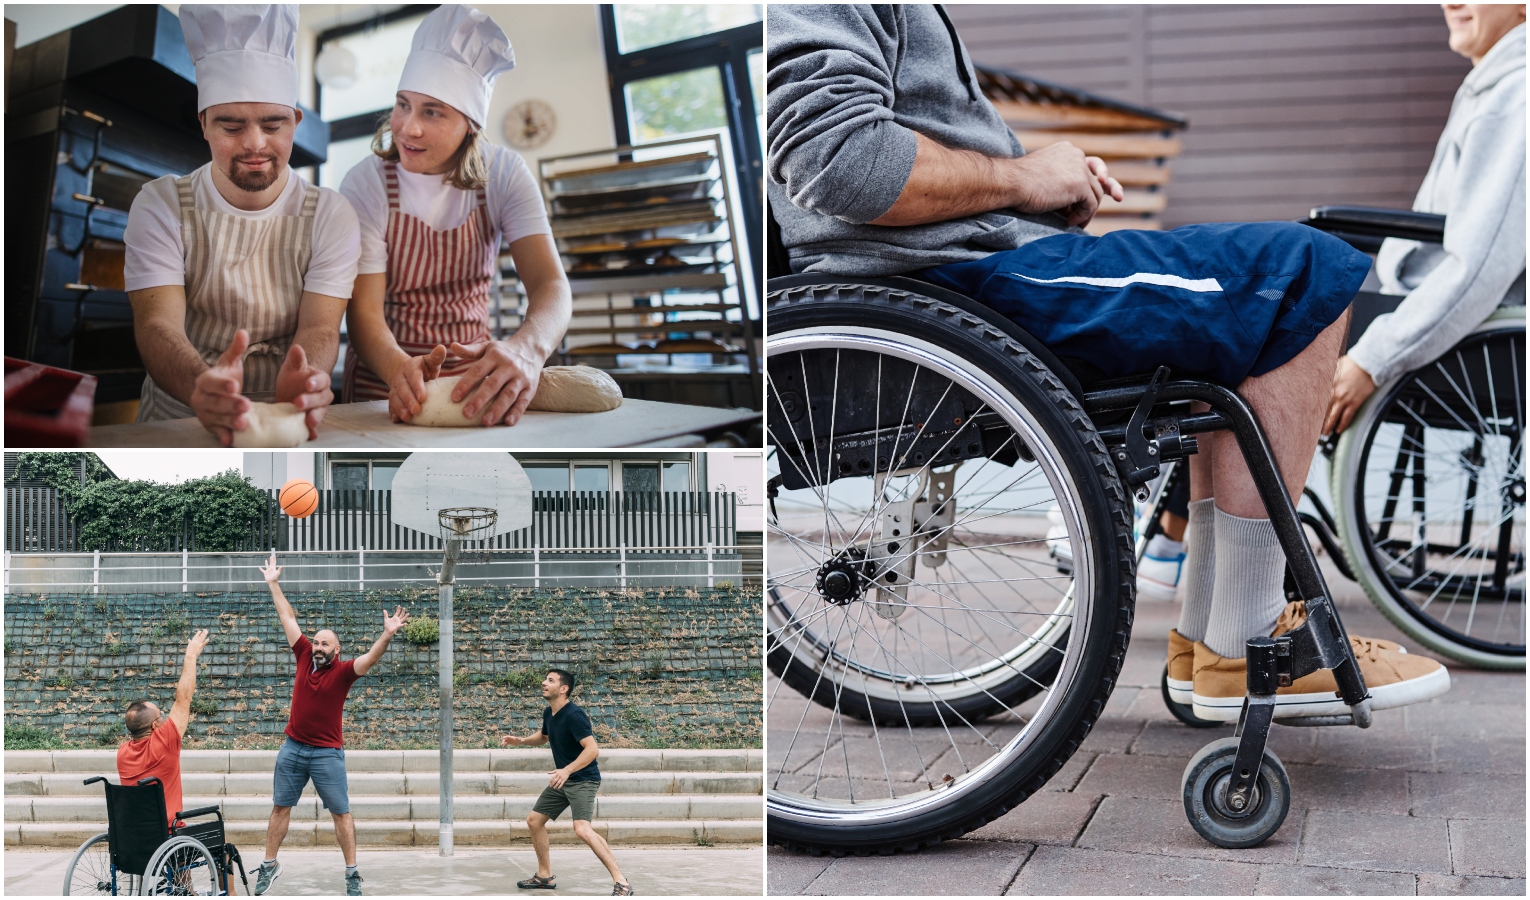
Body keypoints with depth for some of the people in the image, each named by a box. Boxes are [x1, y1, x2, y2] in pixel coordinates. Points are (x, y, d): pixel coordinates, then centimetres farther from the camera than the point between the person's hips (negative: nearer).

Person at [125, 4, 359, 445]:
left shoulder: (330, 215, 4)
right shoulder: (159, 206, 2)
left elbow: (320, 327, -8)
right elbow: (157, 323, -11)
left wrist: (302, 386, -33)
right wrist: (201, 386, -35)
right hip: (177, 422, -1)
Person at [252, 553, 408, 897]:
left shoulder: (343, 671, -9)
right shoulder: (304, 657, 1)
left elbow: (370, 658, -26)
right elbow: (288, 617, 7)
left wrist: (387, 635, -43)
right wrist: (273, 584, 12)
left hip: (327, 753, -4)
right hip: (293, 749, 4)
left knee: (341, 813, 0)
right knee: (280, 808, 12)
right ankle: (269, 864, 25)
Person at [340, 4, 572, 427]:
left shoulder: (503, 174, -4)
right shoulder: (366, 185, -9)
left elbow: (549, 283, -14)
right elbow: (363, 312, -14)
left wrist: (527, 349, -38)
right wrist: (400, 369, -37)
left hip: (475, 384, 2)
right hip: (384, 388, -1)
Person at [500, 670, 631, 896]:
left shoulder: (573, 715, -22)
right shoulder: (549, 713, 6)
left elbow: (593, 749, -29)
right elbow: (543, 737, 28)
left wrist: (567, 770, -38)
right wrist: (520, 741, 11)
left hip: (583, 779, -10)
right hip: (562, 779, 10)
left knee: (582, 829, -27)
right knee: (534, 820, 14)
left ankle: (621, 883, -24)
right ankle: (545, 877, 29)